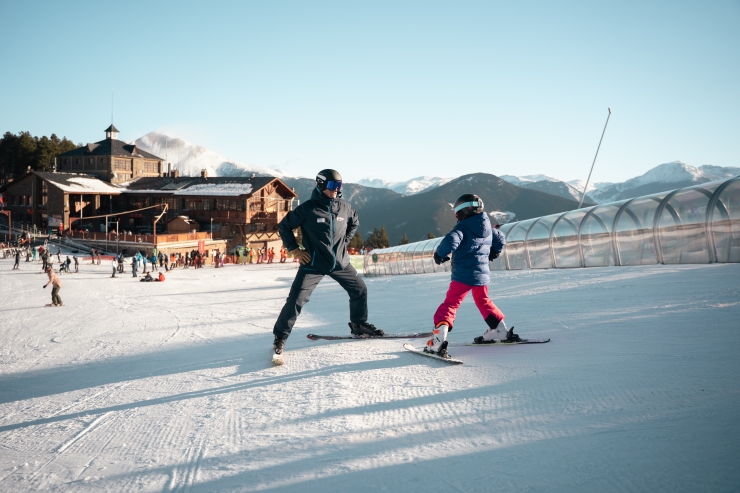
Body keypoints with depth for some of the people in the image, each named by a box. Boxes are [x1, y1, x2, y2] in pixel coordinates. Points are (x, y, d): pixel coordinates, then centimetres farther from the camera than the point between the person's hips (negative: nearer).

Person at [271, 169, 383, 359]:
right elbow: (284, 226, -4)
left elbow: (355, 223, 22)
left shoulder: (344, 207, 0)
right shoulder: (308, 208, -13)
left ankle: (359, 325, 33)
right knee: (296, 299, -9)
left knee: (360, 290, 11)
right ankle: (280, 336, 5)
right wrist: (295, 250, -6)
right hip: (313, 264, -5)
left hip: (340, 263, 5)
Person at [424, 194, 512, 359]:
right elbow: (501, 240, 26)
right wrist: (492, 254, 41)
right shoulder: (487, 227, 10)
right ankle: (499, 329, 37)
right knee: (483, 301, 30)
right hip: (482, 274, 7)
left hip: (463, 275, -7)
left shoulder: (463, 227, -12)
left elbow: (450, 242, -28)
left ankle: (438, 340, -23)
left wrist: (440, 254, -10)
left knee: (450, 304, -8)